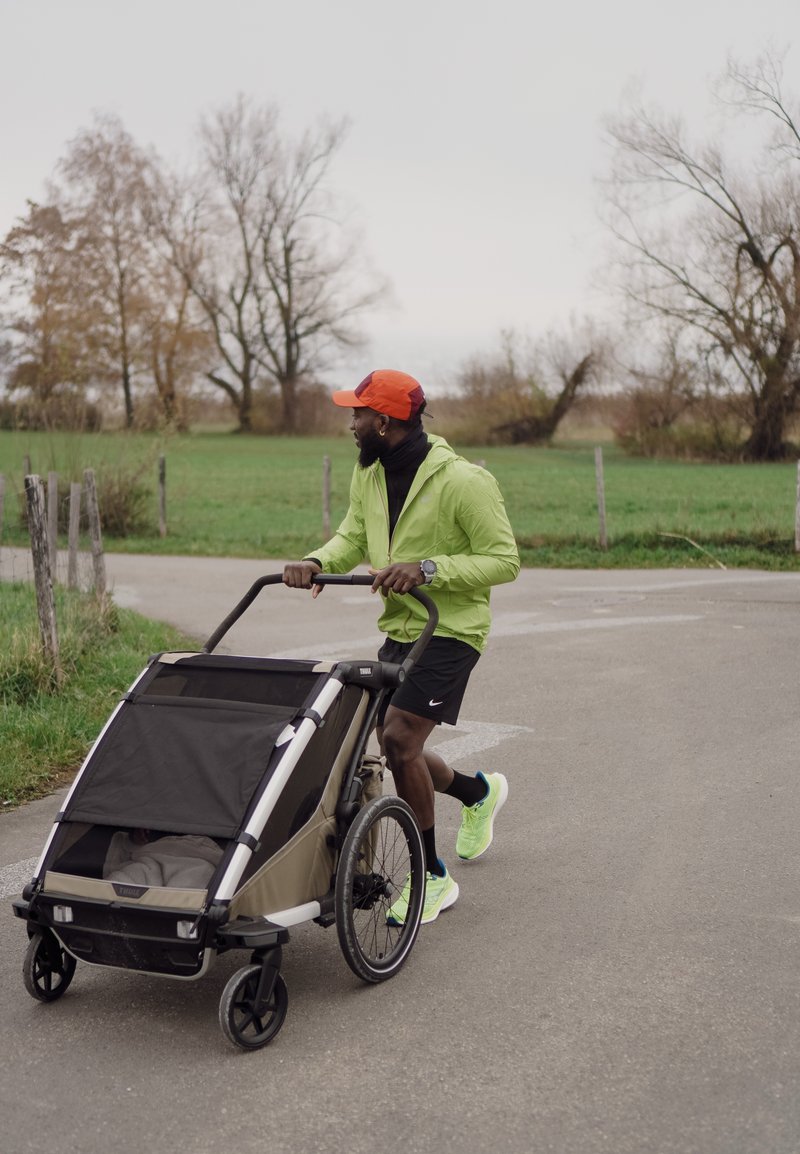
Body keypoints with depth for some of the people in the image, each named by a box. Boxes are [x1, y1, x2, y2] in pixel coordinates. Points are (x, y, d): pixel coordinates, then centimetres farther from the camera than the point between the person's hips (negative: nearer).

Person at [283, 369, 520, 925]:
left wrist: (427, 569, -28)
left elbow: (503, 560, -17)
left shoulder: (464, 481, -19)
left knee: (399, 738, -19)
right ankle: (478, 792, 44)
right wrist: (317, 562, -12)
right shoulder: (369, 474, 4)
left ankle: (433, 877, -3)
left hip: (450, 630, -8)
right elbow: (353, 536, 11)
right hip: (399, 629, 8)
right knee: (394, 746, 13)